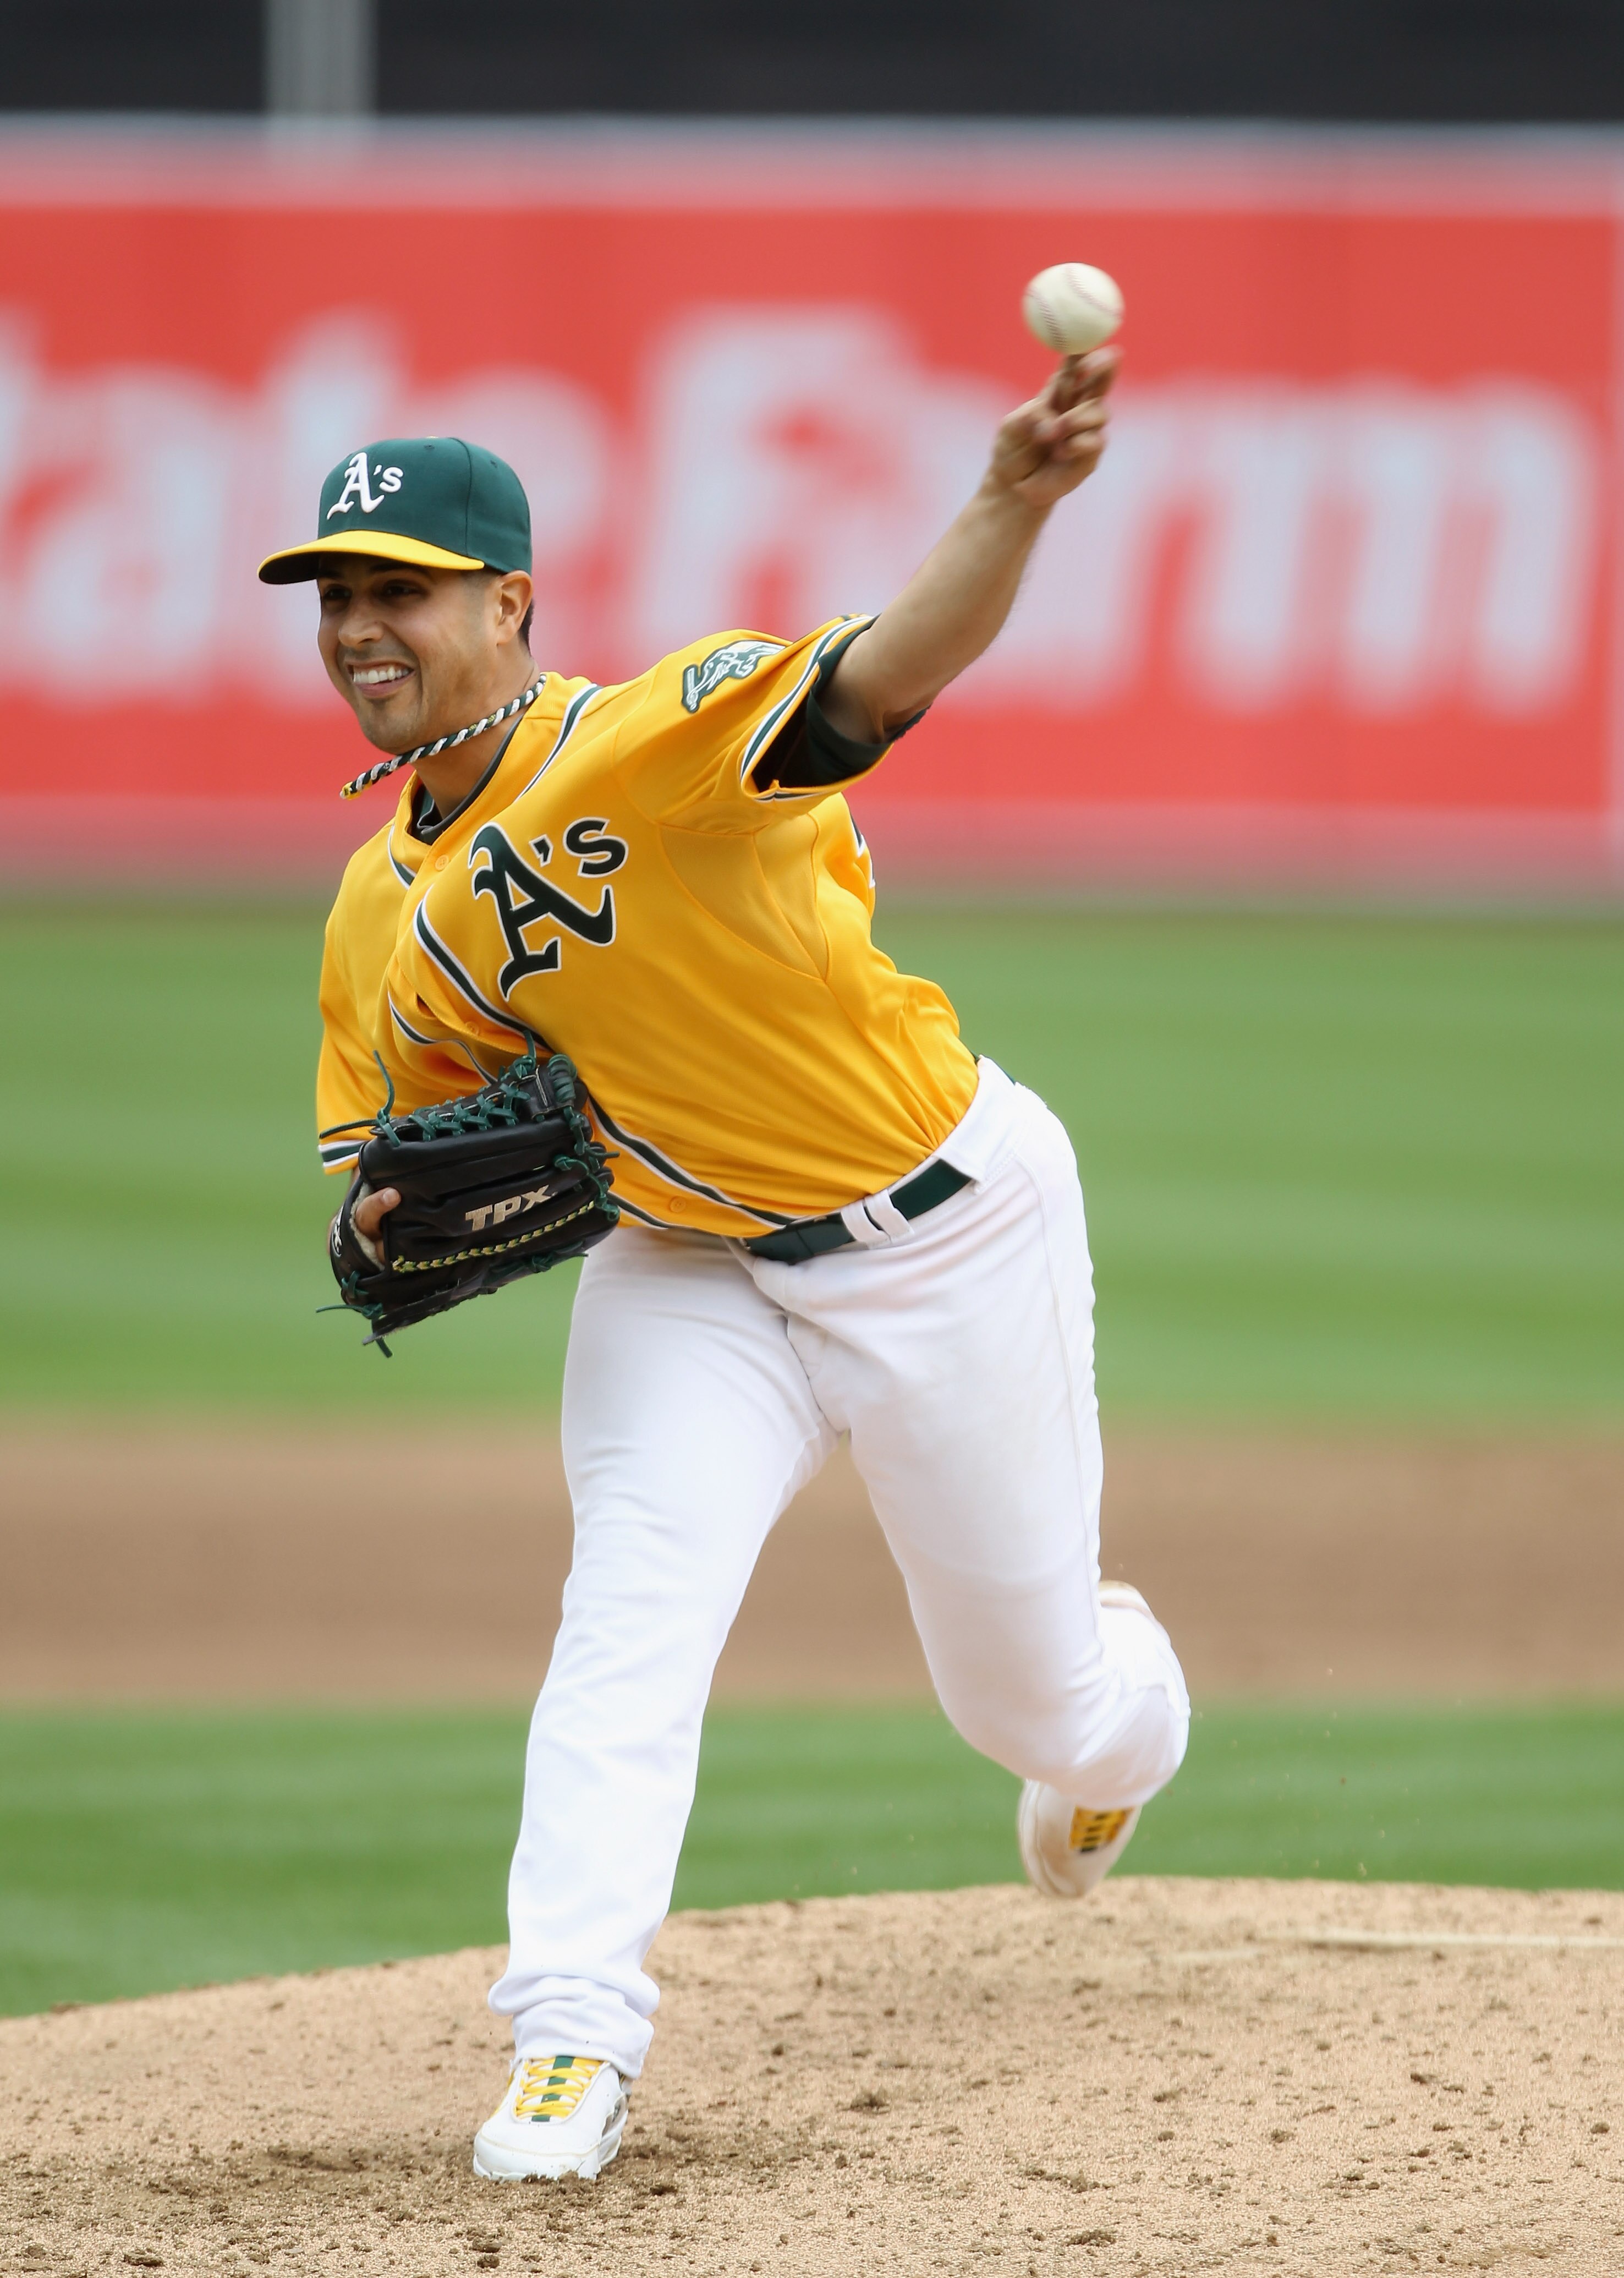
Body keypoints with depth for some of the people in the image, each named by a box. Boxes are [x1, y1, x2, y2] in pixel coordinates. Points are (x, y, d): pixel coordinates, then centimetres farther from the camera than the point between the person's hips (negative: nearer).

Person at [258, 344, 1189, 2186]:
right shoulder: (383, 922, -4)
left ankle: (1121, 1710, 47)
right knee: (629, 1607, -19)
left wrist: (1014, 505, -64)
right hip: (696, 1263, 4)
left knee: (1026, 1690, 10)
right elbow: (382, 1188, 8)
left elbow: (893, 671, -43)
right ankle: (572, 2041, -18)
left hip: (945, 1232, -4)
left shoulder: (656, 738, -25)